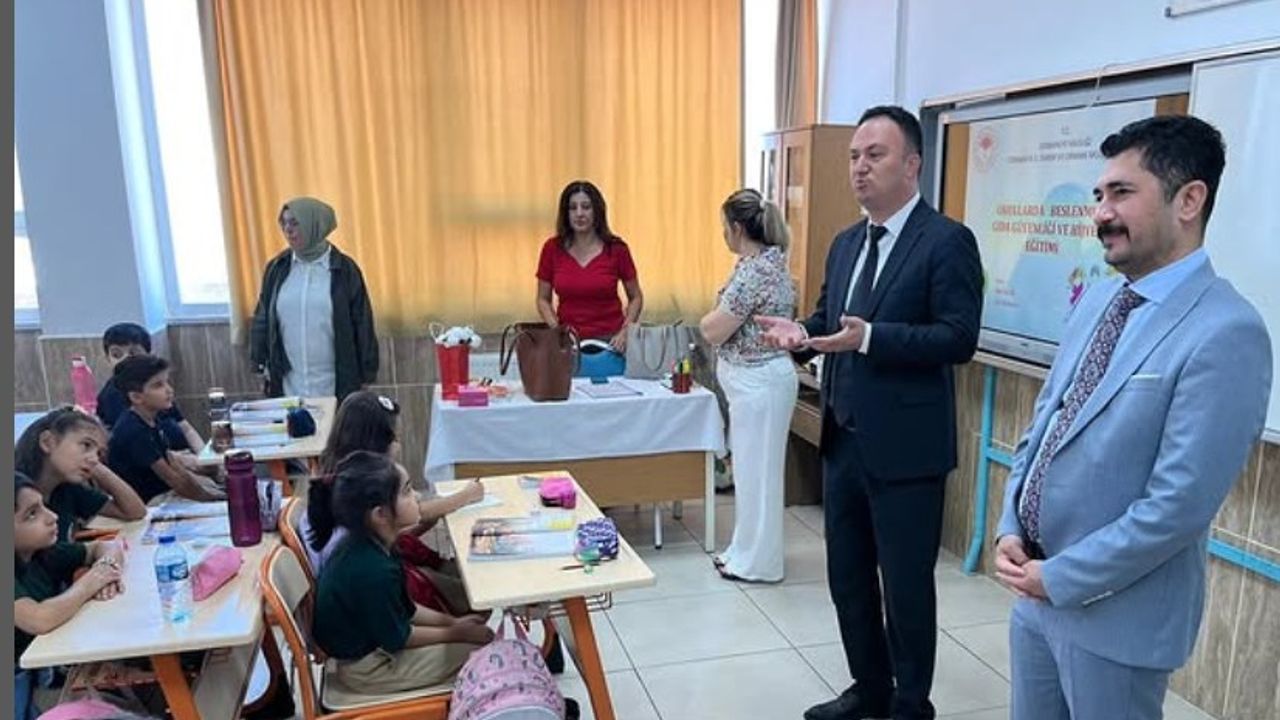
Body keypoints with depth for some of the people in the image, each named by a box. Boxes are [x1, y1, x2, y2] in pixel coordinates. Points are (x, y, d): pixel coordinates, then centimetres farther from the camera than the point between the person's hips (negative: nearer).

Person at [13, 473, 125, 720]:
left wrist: (108, 567, -10)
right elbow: (40, 620, -34)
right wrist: (88, 583, -18)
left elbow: (104, 547, 11)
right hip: (23, 682, -6)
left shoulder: (44, 551, -2)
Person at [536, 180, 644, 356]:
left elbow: (636, 297, 6)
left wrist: (625, 332, -7)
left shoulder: (616, 249, -4)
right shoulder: (552, 248, -1)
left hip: (609, 341, -1)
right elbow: (543, 300, 7)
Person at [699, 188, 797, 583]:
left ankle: (756, 561, 17)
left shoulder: (753, 271, -21)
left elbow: (714, 332, -18)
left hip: (758, 383, -10)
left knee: (756, 469, 2)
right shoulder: (772, 261, 10)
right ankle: (750, 550, 32)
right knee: (755, 468, 18)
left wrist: (709, 317, -1)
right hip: (763, 377, 10)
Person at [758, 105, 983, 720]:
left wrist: (869, 338, -29)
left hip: (904, 447, -7)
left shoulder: (947, 241, -11)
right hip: (843, 439, 8)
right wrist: (801, 332, -4)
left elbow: (959, 339, -18)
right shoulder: (845, 243, 13)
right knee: (847, 575, 18)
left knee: (905, 584, 8)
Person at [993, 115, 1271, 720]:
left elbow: (1179, 505, -23)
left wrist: (1059, 577, -15)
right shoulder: (1098, 300, 5)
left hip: (1115, 614, -7)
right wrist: (1010, 530, -1)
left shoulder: (1225, 333, -20)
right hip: (1037, 590, 7)